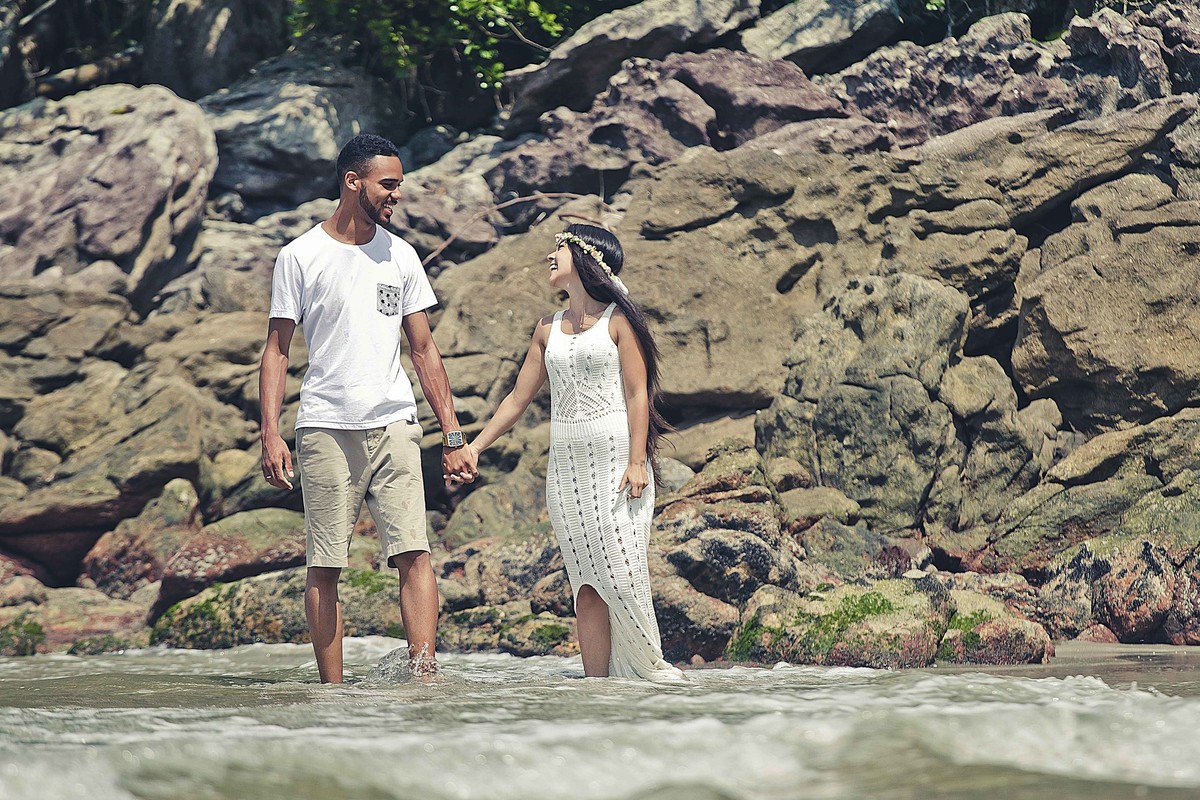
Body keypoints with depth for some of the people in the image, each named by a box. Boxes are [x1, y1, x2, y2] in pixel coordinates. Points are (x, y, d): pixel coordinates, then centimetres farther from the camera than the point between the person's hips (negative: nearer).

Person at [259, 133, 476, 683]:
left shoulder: (400, 256, 12)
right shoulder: (300, 257, 2)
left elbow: (423, 350, 15)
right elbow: (277, 350, 3)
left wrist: (453, 436, 10)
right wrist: (270, 435, -7)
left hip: (394, 425, 3)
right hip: (326, 428, -3)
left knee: (414, 553, -10)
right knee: (324, 567, -1)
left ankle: (424, 675, -14)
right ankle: (332, 692, 3)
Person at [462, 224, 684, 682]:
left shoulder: (618, 321, -1)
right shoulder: (549, 330, 15)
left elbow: (638, 394, -5)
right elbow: (518, 398, 19)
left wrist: (636, 463, -14)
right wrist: (474, 447, 15)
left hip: (615, 459, -5)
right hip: (567, 464, 5)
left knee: (620, 573, -11)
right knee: (586, 582, 0)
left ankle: (649, 671, -3)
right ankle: (597, 684, -2)